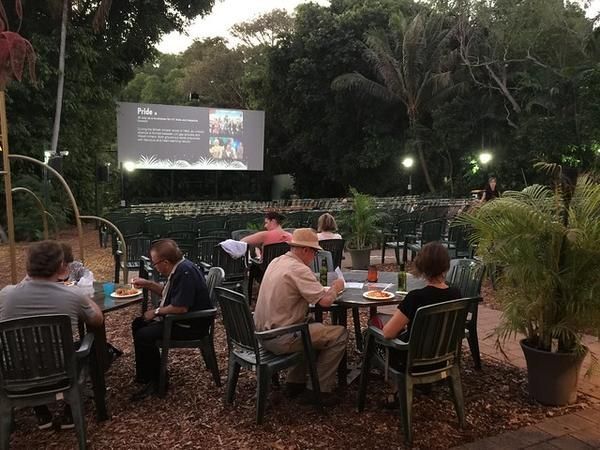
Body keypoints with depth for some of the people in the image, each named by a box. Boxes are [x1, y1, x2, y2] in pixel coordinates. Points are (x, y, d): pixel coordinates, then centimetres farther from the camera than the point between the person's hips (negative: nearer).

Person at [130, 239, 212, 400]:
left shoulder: (185, 272, -26)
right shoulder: (178, 268, 7)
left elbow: (181, 308, -30)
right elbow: (167, 293, 24)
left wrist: (156, 312, -15)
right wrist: (147, 284, 12)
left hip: (191, 325, -11)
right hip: (179, 319, 11)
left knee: (143, 336, -19)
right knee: (138, 324, 15)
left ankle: (155, 381, 0)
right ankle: (144, 374, 22)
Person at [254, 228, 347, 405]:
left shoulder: (276, 262, 8)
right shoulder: (299, 269, -18)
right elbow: (325, 301, -23)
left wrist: (328, 289, 13)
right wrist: (336, 288, -2)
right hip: (280, 339, -9)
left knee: (312, 327, 29)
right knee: (340, 334, -1)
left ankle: (295, 381, 28)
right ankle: (320, 389, 8)